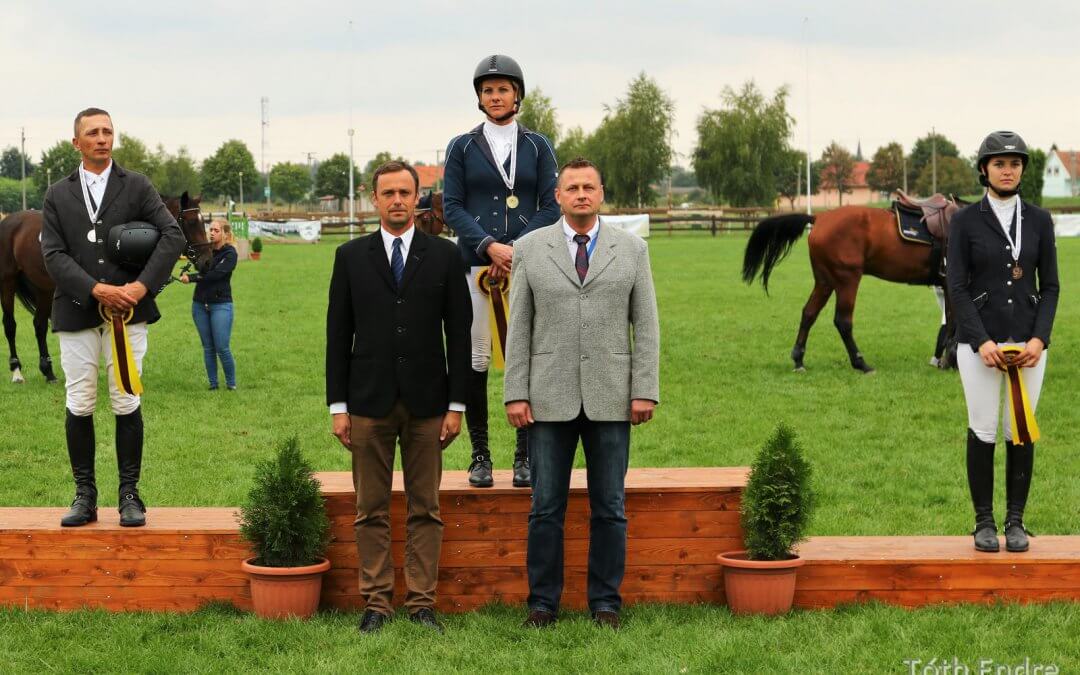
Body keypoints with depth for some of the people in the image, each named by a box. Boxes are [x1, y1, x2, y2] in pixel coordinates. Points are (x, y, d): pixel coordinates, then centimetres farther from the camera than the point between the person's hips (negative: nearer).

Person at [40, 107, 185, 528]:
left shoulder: (137, 187, 7)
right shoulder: (58, 195, 10)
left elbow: (173, 235, -3)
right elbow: (53, 254, 0)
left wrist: (142, 286, -14)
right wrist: (96, 290, -14)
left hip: (127, 310, -1)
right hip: (76, 313, 1)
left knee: (127, 403, 1)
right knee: (79, 406, 2)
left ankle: (130, 494, 8)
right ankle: (84, 495, 10)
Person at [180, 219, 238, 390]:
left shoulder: (230, 253, -7)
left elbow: (215, 274, -18)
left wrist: (191, 277, -16)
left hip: (221, 304, -5)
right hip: (200, 304, 5)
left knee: (222, 348, -7)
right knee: (208, 347, 8)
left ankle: (231, 384, 6)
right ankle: (213, 384, 14)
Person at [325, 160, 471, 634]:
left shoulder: (444, 255, 4)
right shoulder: (351, 256, 6)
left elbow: (459, 332, 3)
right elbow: (338, 334, 5)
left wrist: (456, 404, -2)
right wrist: (338, 405, 0)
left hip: (427, 401, 0)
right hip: (369, 400, 0)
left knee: (425, 509, 4)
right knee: (371, 510, 4)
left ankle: (422, 604, 10)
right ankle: (376, 603, 11)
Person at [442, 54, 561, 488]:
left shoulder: (537, 146, 11)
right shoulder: (462, 147, 10)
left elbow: (550, 207, 5)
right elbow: (452, 207, 3)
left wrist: (518, 250, -9)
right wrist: (491, 247, -12)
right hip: (476, 265, 0)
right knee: (475, 359, -4)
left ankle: (525, 456, 4)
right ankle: (480, 456, 4)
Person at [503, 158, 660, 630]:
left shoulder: (632, 249, 5)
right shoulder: (530, 249, 4)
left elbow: (645, 325, 4)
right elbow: (519, 328, 3)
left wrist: (645, 391, -5)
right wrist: (515, 394, -4)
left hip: (610, 398, 0)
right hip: (549, 399, 0)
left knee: (609, 507, 5)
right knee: (546, 507, 3)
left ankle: (605, 603, 14)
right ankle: (543, 603, 12)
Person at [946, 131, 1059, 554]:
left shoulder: (1039, 221, 5)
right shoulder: (965, 221, -2)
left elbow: (1050, 286, 4)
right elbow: (957, 288, -6)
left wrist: (1039, 340, -10)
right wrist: (982, 343, -16)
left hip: (1028, 342, 2)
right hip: (979, 340, -2)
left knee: (1022, 431, 4)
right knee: (983, 431, 0)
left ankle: (1016, 522, 14)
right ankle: (984, 522, 11)